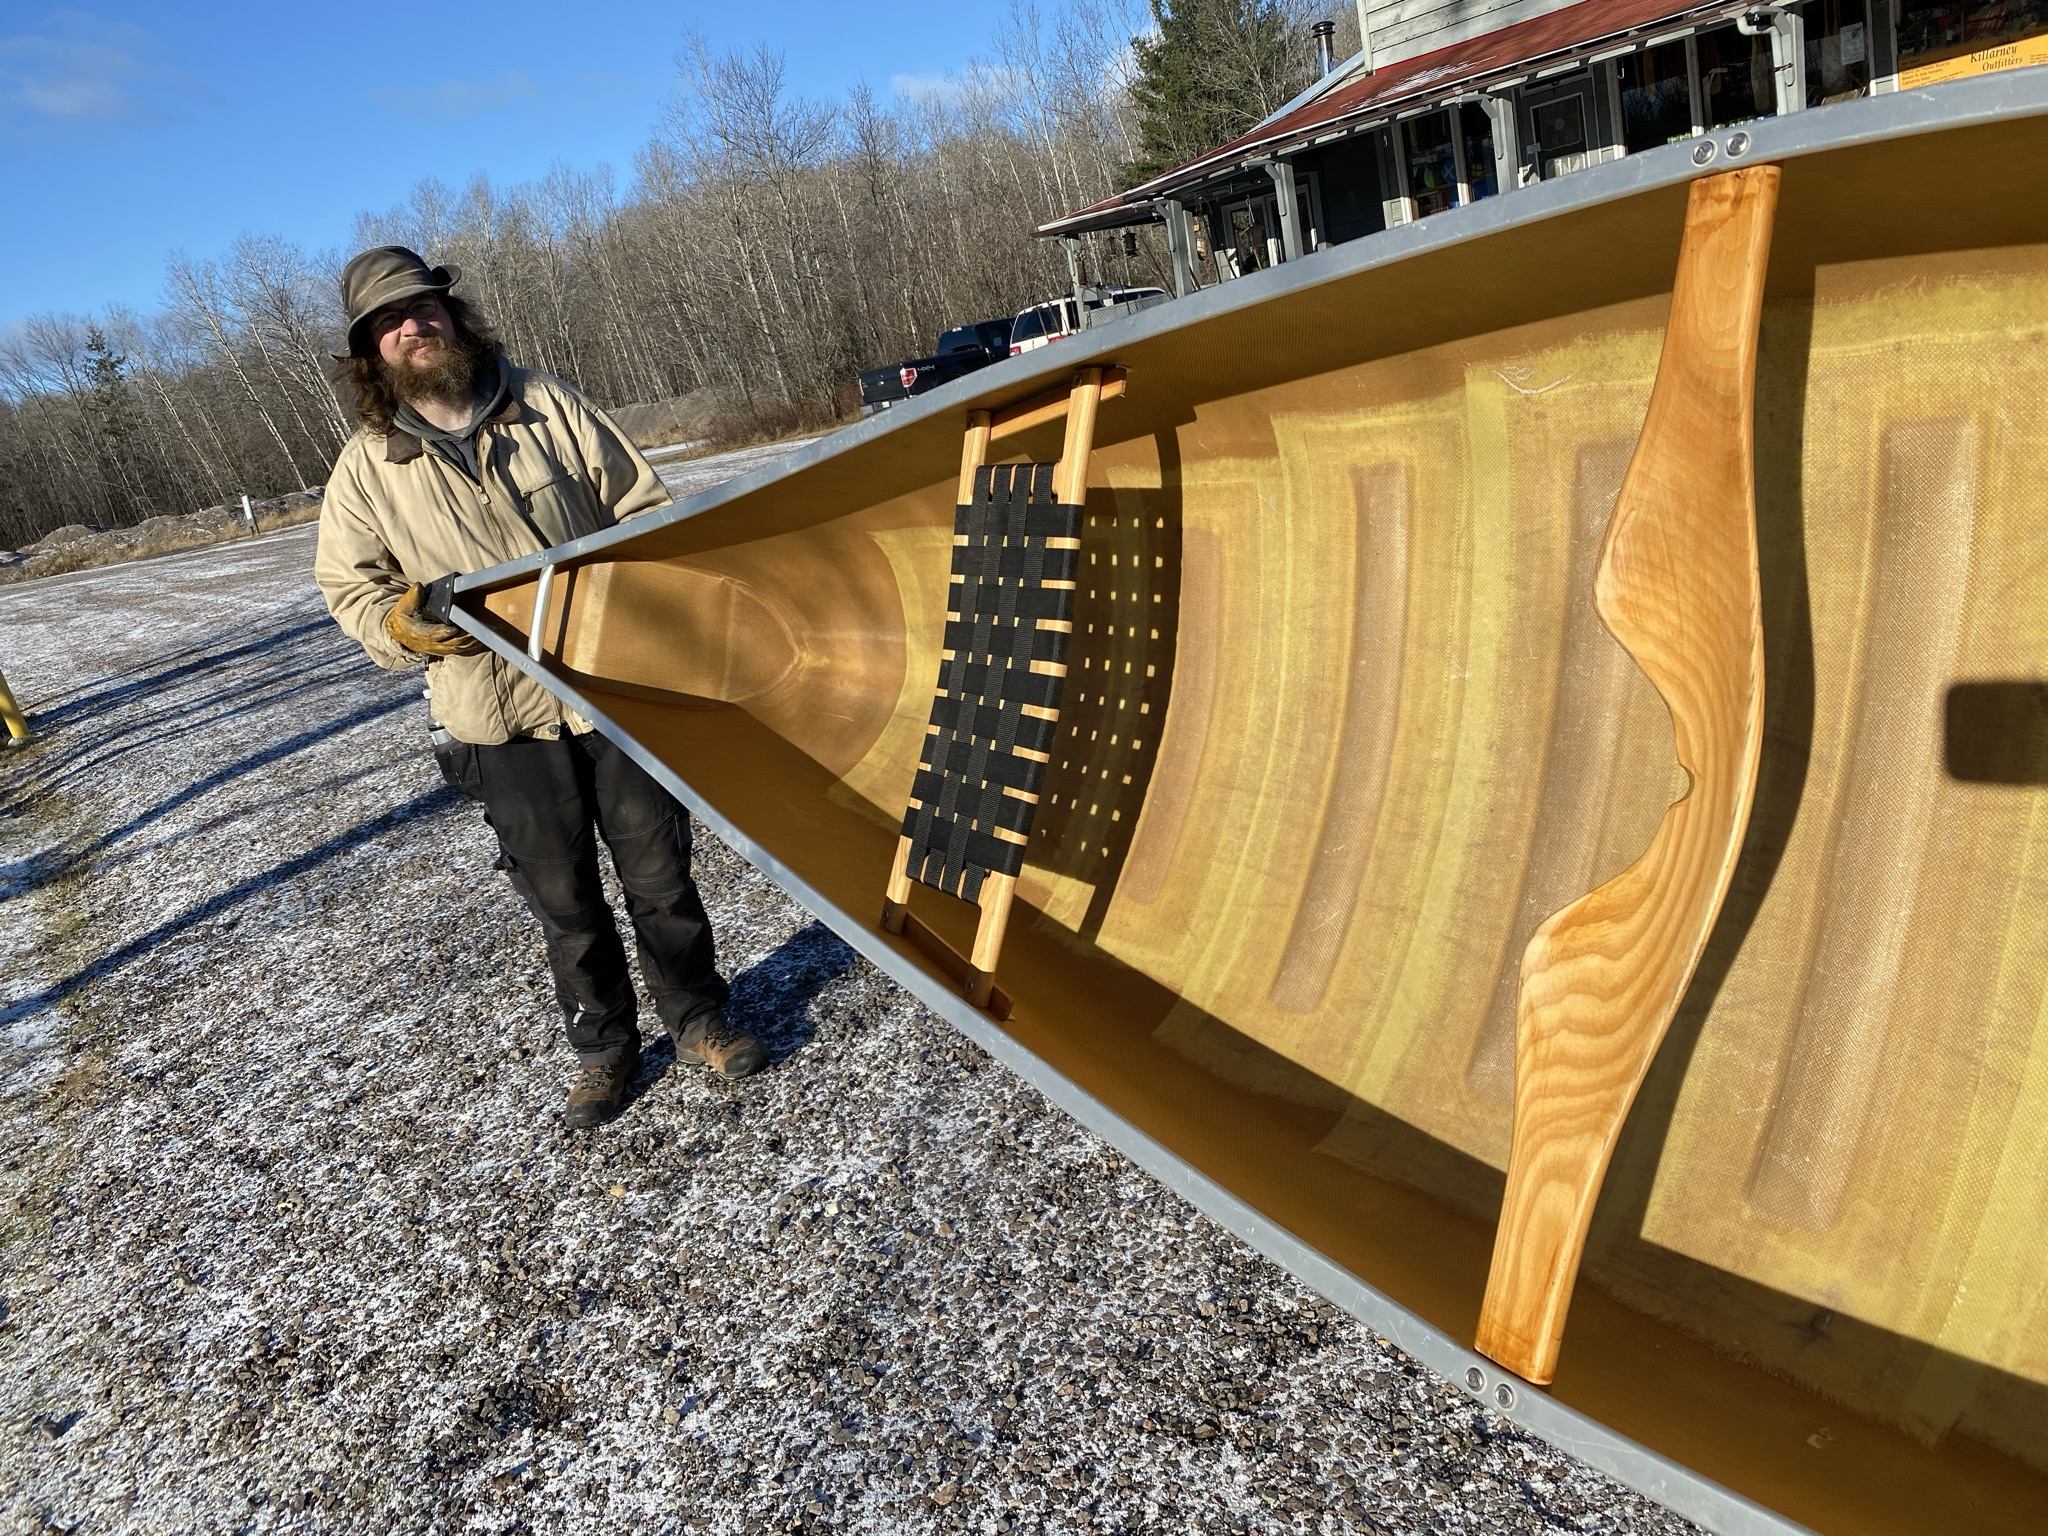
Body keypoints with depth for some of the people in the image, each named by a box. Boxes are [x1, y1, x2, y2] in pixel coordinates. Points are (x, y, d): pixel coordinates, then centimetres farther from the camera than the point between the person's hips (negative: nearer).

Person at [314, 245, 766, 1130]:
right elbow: (348, 586, 8)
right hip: (502, 718, 0)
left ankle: (696, 1017, 30)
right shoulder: (367, 467, 1)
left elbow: (641, 507, 4)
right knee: (562, 898, 9)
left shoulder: (546, 405, 1)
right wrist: (402, 623, -13)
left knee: (659, 867, 9)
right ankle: (602, 1046, 30)